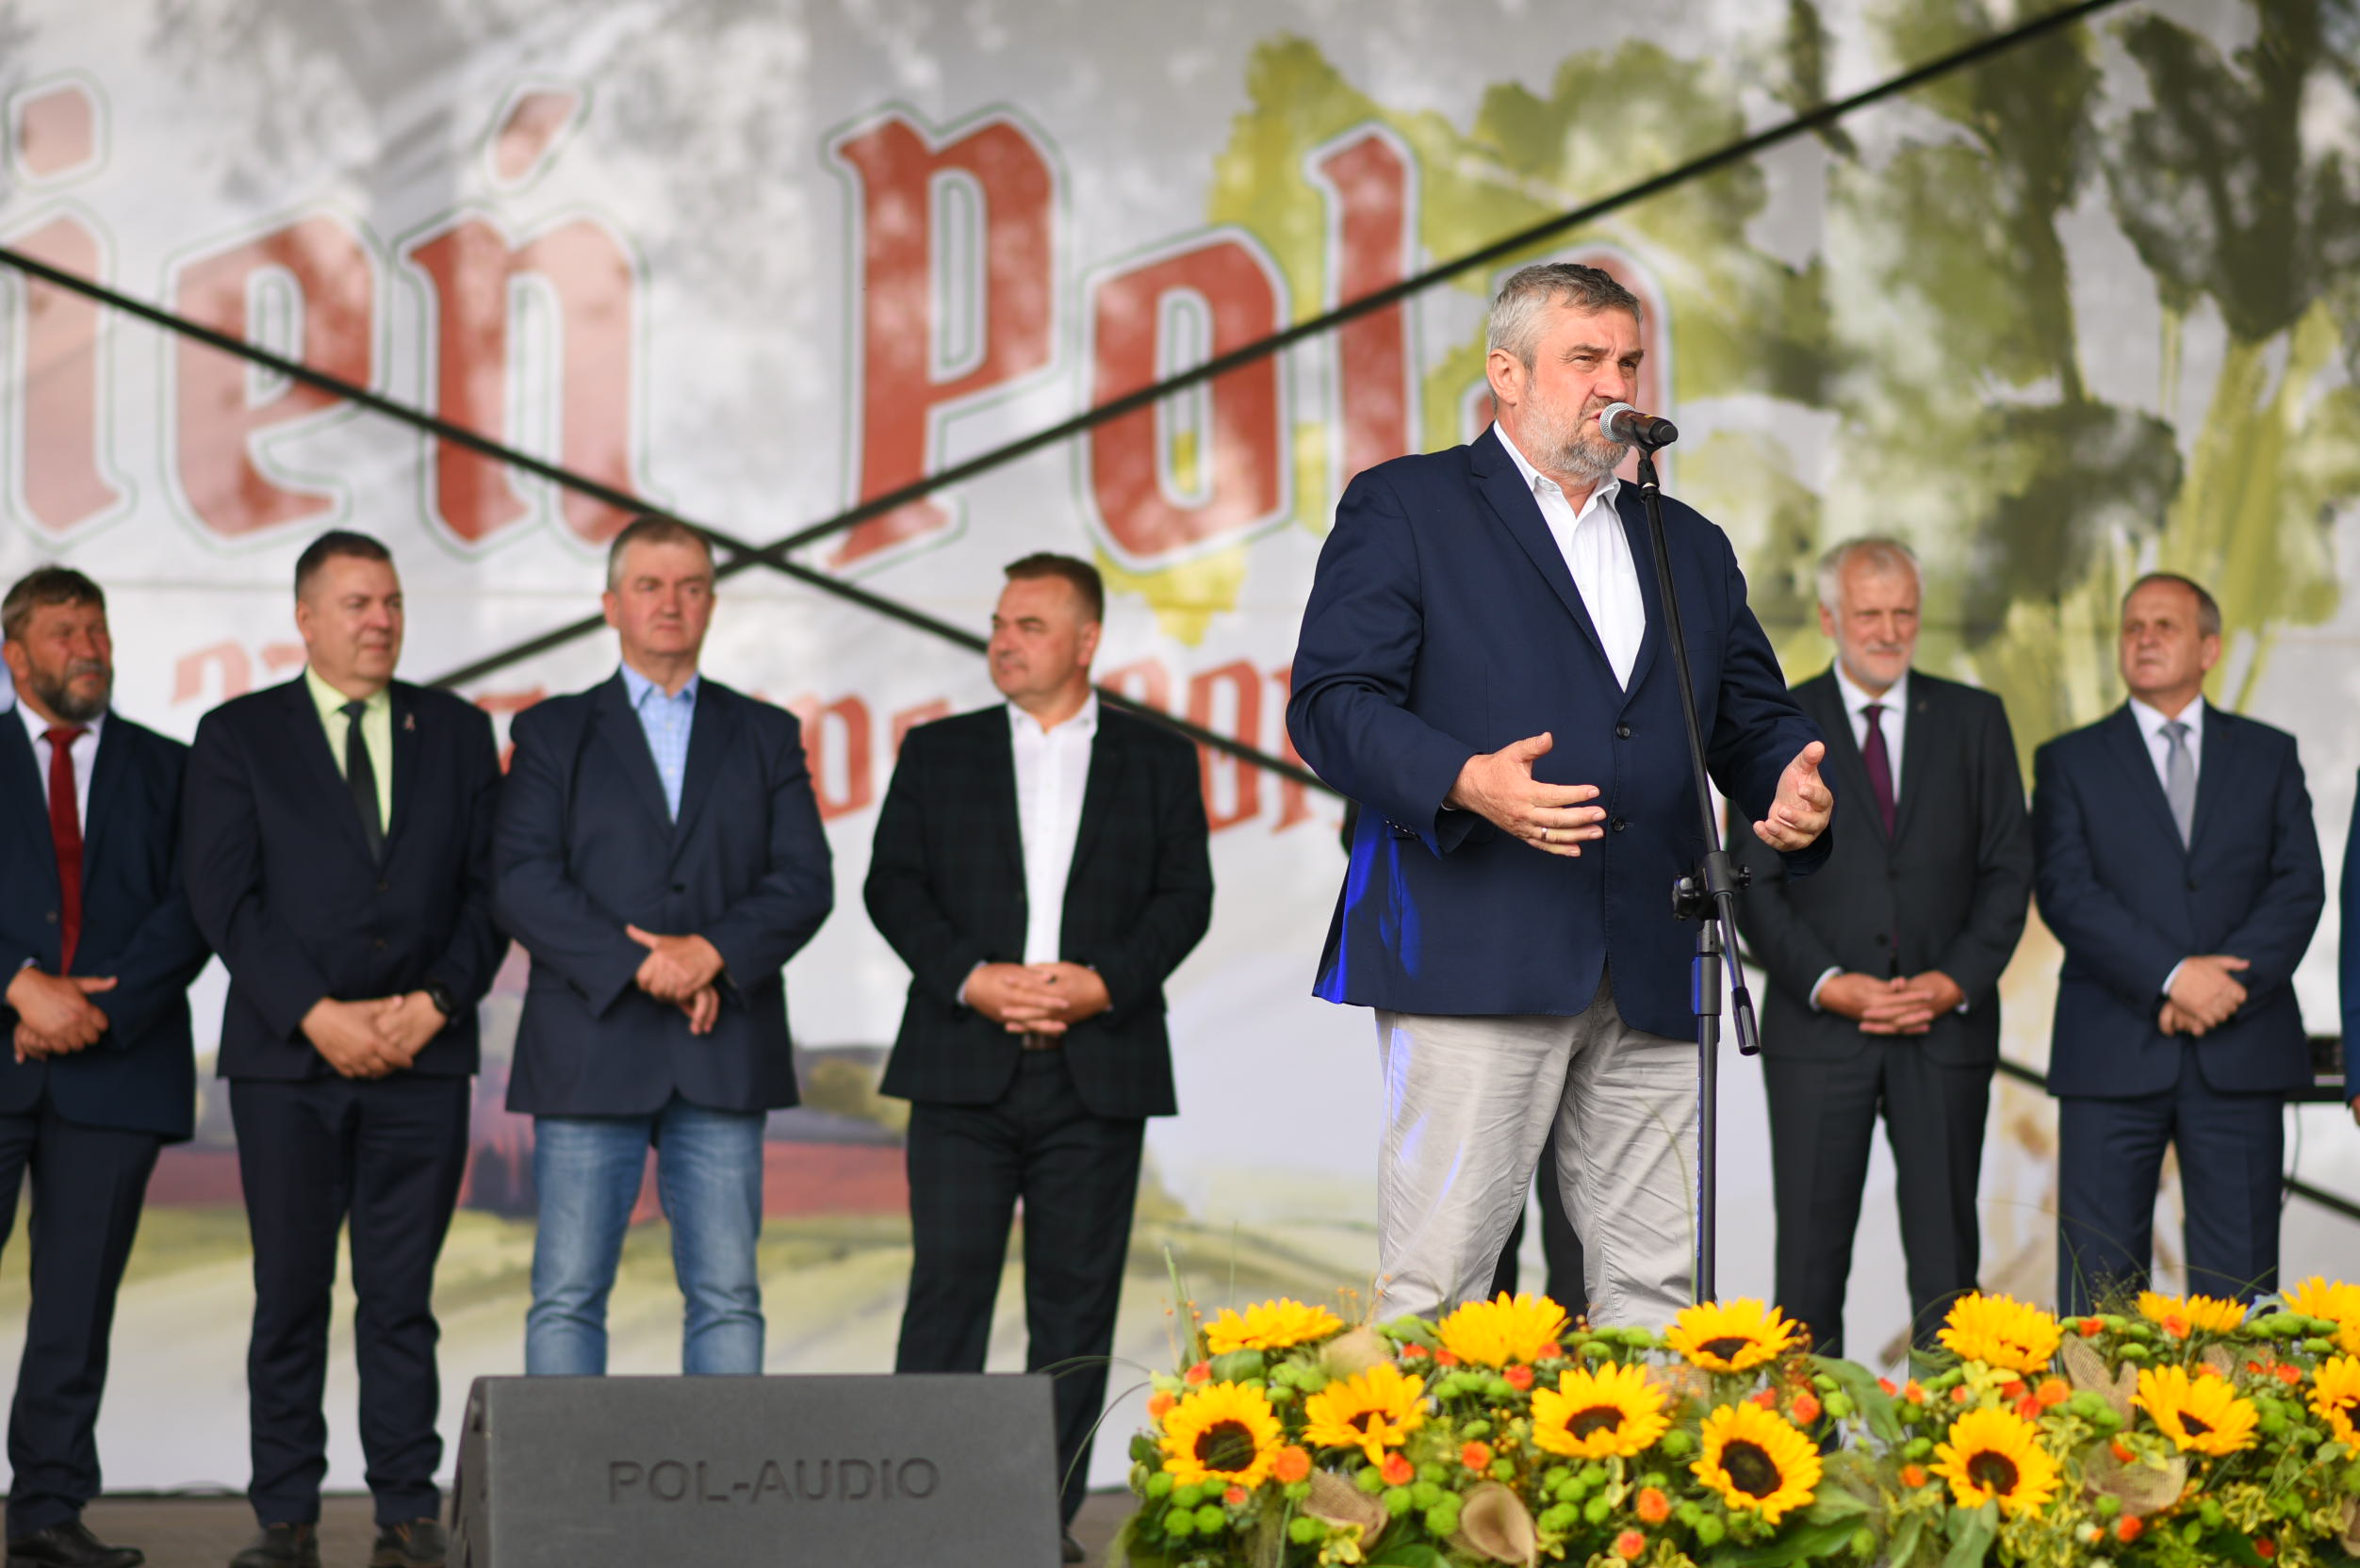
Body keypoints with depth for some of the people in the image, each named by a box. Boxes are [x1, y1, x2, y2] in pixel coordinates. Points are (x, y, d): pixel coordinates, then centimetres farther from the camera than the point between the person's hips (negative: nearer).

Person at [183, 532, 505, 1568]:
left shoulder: (458, 732, 11)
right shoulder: (237, 736, 5)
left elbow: (488, 890, 6)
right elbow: (223, 898, -4)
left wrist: (434, 1003, -8)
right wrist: (318, 1015, -12)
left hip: (422, 1055, 1)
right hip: (285, 1057, -1)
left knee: (401, 1297, 2)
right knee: (289, 1297, 2)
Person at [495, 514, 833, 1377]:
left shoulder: (766, 737, 15)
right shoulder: (553, 733, 10)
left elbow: (805, 881, 4)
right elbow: (524, 881, -3)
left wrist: (711, 953, -13)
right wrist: (642, 968, -14)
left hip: (724, 1065, 1)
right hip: (589, 1055, -1)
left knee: (727, 1298, 0)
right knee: (567, 1297, -2)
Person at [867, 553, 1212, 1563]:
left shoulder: (1157, 761, 10)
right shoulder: (938, 754, 11)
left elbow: (1184, 897, 3)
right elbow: (893, 884, 4)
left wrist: (1106, 984, -12)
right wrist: (972, 979, -11)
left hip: (1099, 1068, 0)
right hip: (965, 1066, 0)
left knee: (1076, 1299, 2)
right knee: (948, 1287, -4)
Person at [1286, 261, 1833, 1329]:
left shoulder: (1690, 547, 23)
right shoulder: (1404, 508, 7)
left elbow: (1754, 714, 24)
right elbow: (1331, 702, -3)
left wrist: (1792, 785, -1)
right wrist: (1464, 781, -21)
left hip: (1652, 978, 5)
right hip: (1477, 952, -5)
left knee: (1657, 1293, 4)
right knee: (1431, 1281, -9)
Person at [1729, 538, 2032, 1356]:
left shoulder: (1974, 719, 9)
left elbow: (2009, 866, 7)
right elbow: (1753, 882, 1)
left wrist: (1956, 980, -7)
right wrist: (1827, 982, -11)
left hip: (1947, 1024, 1)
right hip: (1818, 1028, -1)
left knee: (1947, 1251, 2)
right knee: (1811, 1252, -1)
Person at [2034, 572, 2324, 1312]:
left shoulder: (2269, 754, 14)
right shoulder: (2069, 761, 9)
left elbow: (2300, 885, 3)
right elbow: (2065, 892, -3)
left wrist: (2227, 982, -12)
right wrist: (2173, 976, -15)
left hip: (2241, 1054, 1)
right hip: (2113, 1056, -1)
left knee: (2240, 1285, 0)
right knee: (2097, 1285, -2)